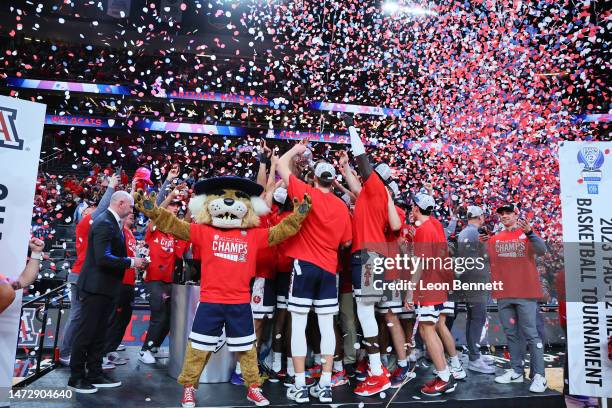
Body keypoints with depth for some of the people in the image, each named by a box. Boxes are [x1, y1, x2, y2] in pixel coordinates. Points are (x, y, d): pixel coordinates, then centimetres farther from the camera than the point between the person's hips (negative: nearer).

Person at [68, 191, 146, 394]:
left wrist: (131, 260, 5)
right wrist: (131, 262, -19)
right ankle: (76, 378, 14)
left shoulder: (113, 223, 11)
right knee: (86, 333, 2)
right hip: (96, 287, -10)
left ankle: (95, 373, 26)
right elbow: (103, 258, -27)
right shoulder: (104, 223, -19)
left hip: (105, 287, 10)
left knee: (99, 333, 16)